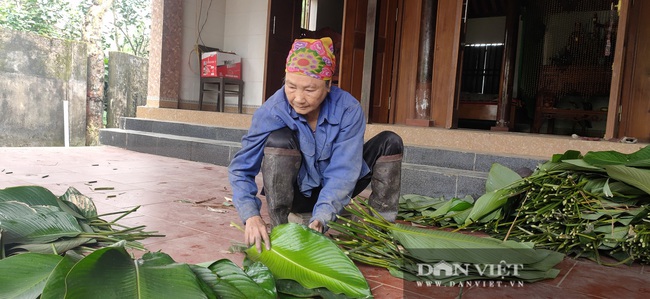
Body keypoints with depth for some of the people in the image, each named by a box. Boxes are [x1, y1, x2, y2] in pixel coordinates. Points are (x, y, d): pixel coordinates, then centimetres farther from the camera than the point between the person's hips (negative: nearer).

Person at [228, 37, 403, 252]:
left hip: (331, 191, 2)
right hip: (294, 192, -1)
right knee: (278, 140, -31)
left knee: (390, 142, -15)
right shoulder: (272, 111, -23)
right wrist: (251, 215, -39)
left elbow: (342, 171, -28)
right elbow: (241, 168, -23)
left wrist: (321, 217, -43)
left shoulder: (348, 110, -22)